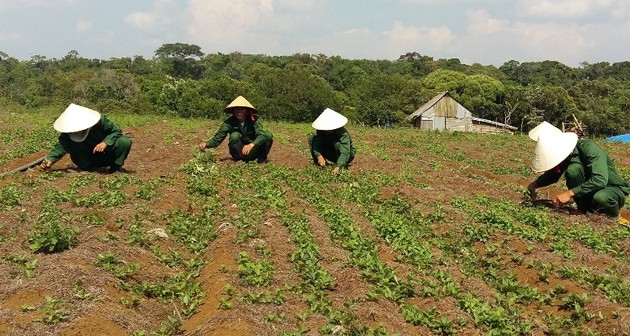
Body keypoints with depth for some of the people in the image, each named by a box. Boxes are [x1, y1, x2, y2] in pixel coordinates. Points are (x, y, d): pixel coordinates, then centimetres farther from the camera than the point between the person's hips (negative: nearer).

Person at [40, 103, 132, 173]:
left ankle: (115, 166, -7)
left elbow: (116, 131, -19)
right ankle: (85, 167, -6)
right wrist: (50, 159, -44)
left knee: (125, 141, -28)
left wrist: (106, 142, -36)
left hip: (106, 152, -1)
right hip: (88, 158, 1)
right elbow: (61, 146, -28)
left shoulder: (100, 121, -25)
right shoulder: (68, 133, -20)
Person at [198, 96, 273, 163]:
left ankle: (262, 159, -2)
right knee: (235, 135, -29)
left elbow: (261, 135, -29)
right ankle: (240, 160, -12)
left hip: (252, 151, 0)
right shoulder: (229, 122, -13)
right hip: (239, 152, 0)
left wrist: (251, 145, -49)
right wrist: (206, 144, -38)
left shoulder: (254, 120, -14)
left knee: (268, 135, -23)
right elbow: (217, 139, -16)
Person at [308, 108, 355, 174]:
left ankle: (343, 165, -15)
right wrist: (319, 156, -47)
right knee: (311, 137, -15)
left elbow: (345, 153, -43)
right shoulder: (320, 131, -18)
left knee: (337, 144, -38)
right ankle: (318, 162, -7)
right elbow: (316, 144, -27)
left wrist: (338, 167, -56)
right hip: (331, 154, 4)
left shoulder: (343, 133, -33)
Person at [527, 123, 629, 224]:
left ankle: (614, 217, -4)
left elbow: (600, 180, -40)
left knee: (600, 197, -39)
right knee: (573, 169, -25)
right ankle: (584, 211, -6)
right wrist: (534, 185, -7)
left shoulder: (589, 148, -28)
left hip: (614, 189, -4)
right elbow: (552, 175, 9)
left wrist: (570, 193, -40)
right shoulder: (562, 154, -9)